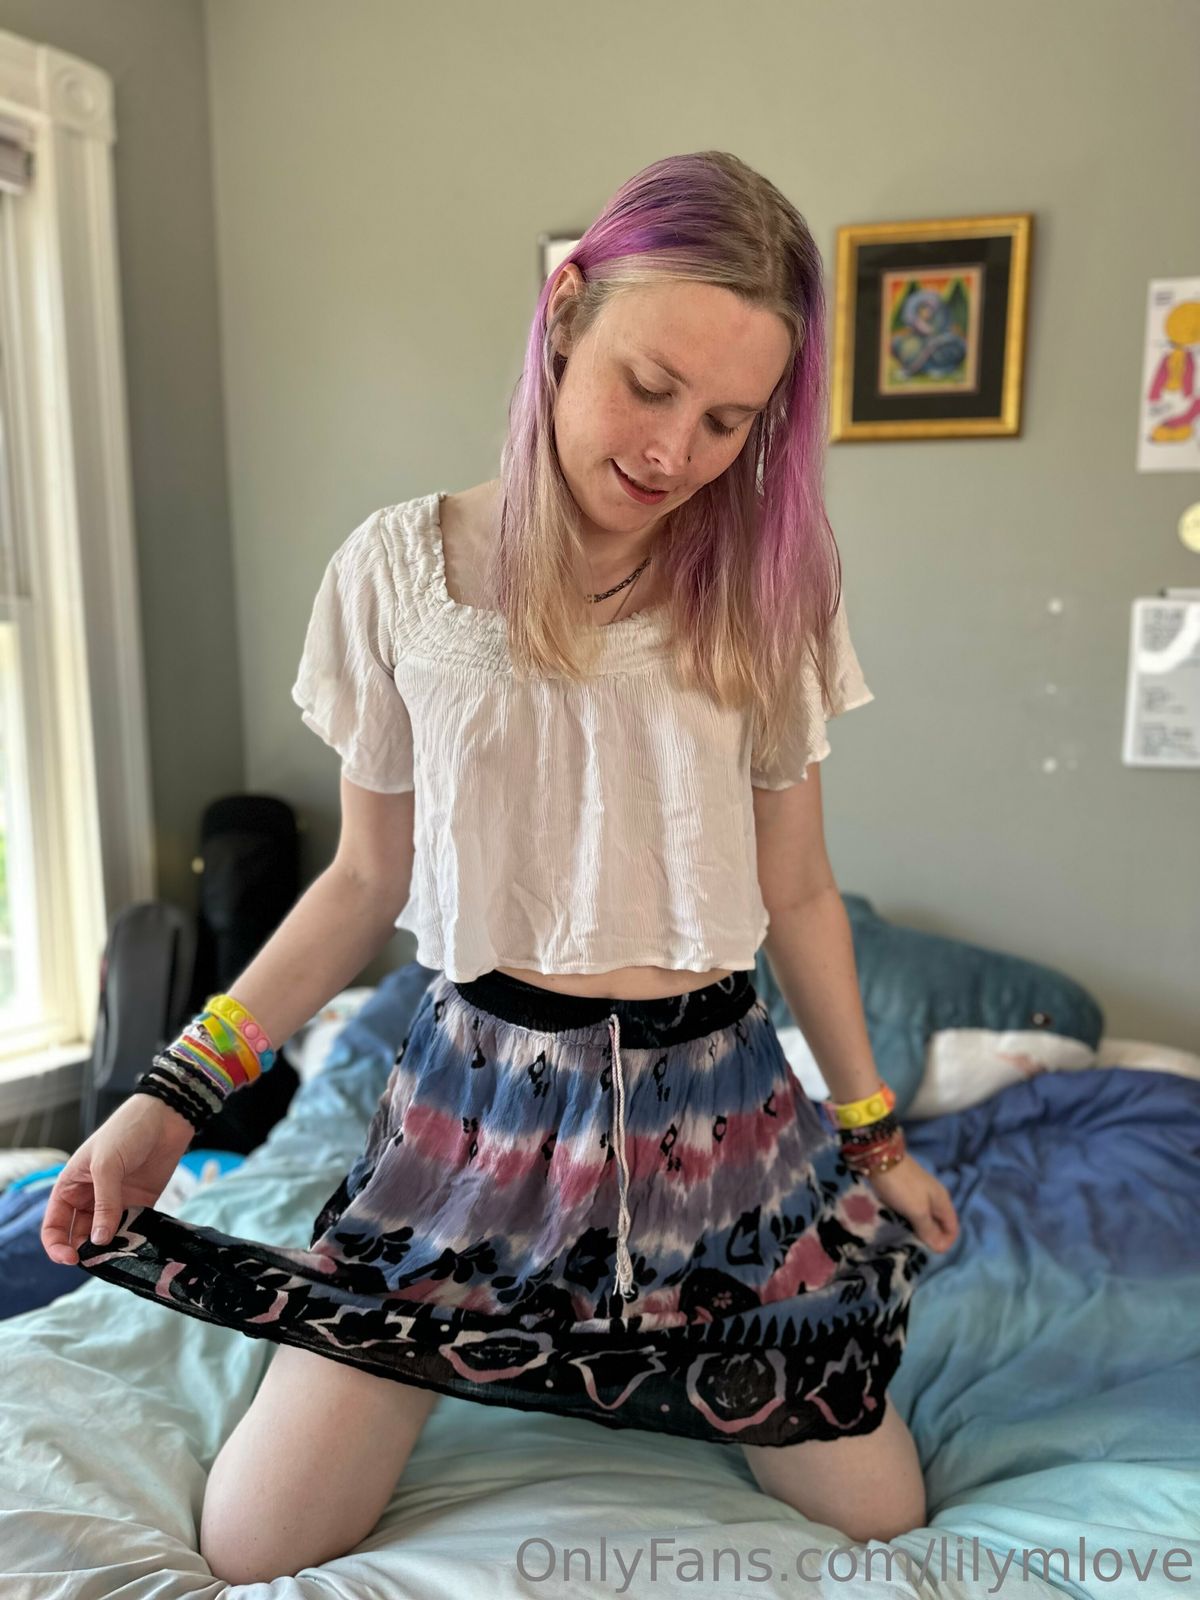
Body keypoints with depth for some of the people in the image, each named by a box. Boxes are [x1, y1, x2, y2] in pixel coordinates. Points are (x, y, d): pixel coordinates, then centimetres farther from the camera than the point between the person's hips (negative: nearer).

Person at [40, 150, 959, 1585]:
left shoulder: (763, 589, -3)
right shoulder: (402, 570, -6)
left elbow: (794, 886, 5)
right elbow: (368, 876, 1)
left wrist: (873, 1130, 11)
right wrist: (177, 1094, -5)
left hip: (710, 1100, 1)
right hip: (478, 1087, 0)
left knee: (879, 1518, 3)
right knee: (253, 1545, 1)